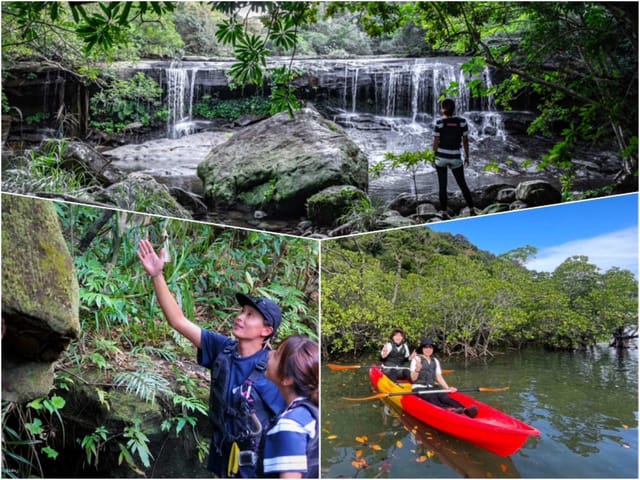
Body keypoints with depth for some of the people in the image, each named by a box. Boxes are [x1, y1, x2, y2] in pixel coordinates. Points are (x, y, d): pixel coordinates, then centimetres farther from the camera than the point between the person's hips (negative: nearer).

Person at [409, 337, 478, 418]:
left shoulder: (435, 361, 16)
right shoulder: (417, 359, -1)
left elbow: (439, 377, 13)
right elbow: (413, 379, -7)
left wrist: (448, 388, -2)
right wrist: (417, 369, -26)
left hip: (432, 388, 4)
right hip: (419, 388, -4)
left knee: (444, 397, -27)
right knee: (433, 399, -34)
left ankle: (465, 409, -54)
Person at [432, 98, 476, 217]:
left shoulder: (439, 122, -9)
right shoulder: (462, 121, -4)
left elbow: (436, 142, -8)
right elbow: (465, 140, 0)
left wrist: (433, 156, 3)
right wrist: (467, 156, 11)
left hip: (441, 157, -1)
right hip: (455, 158, 1)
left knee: (442, 185, 8)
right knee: (463, 184, 13)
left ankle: (443, 212, 9)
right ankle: (472, 210, 13)